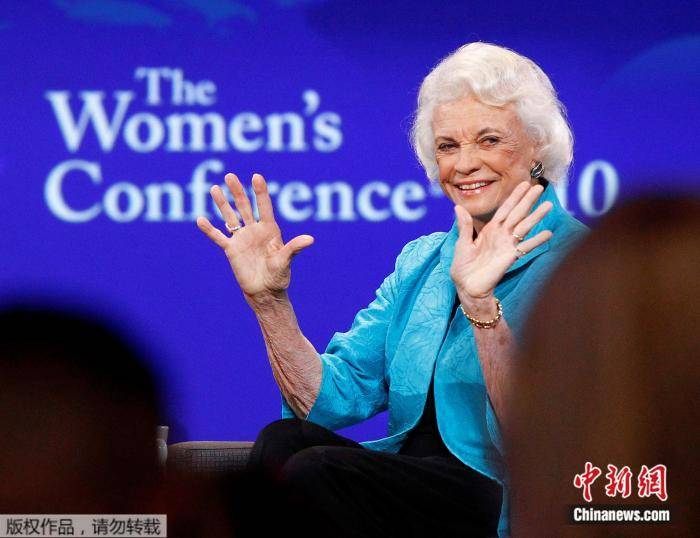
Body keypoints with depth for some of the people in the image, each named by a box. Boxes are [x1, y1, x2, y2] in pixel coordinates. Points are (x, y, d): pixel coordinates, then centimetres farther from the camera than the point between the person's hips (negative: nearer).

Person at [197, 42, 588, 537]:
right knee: (284, 441, -25)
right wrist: (268, 299, -3)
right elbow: (331, 397, 10)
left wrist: (481, 303, -29)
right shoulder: (423, 261, 18)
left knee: (315, 472, -28)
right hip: (412, 487, 6)